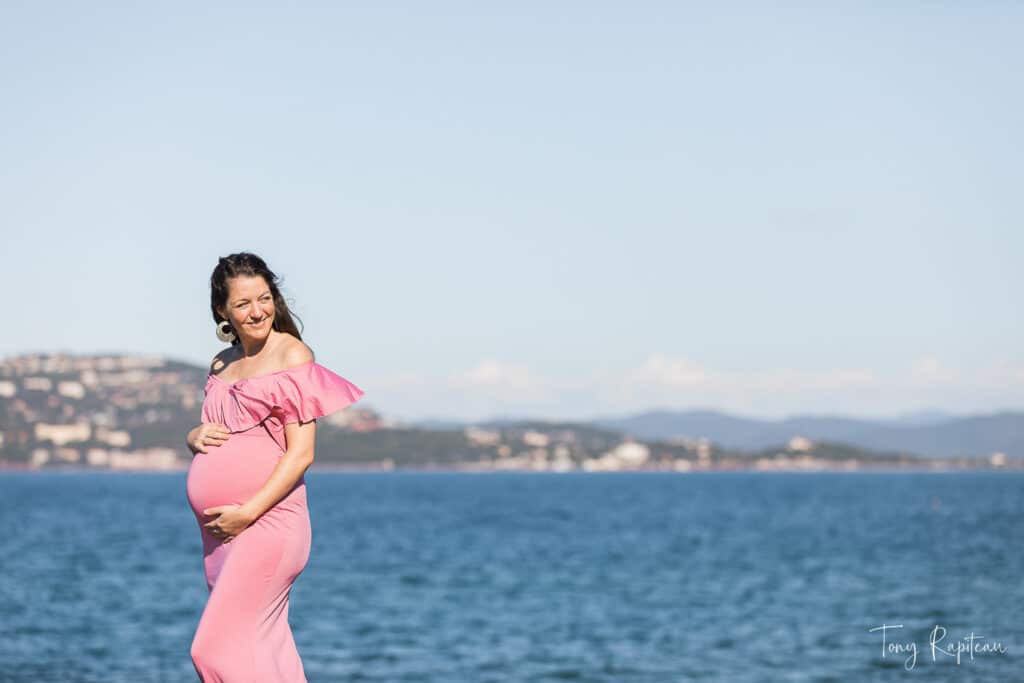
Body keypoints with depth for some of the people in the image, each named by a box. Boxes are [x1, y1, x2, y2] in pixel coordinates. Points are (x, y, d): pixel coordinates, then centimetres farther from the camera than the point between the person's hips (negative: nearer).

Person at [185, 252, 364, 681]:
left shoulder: (292, 355, -5)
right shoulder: (222, 364, 16)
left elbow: (301, 454, -11)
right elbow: (201, 432, 28)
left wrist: (248, 512, -18)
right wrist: (196, 436, 3)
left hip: (266, 522, -7)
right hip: (218, 532, 7)